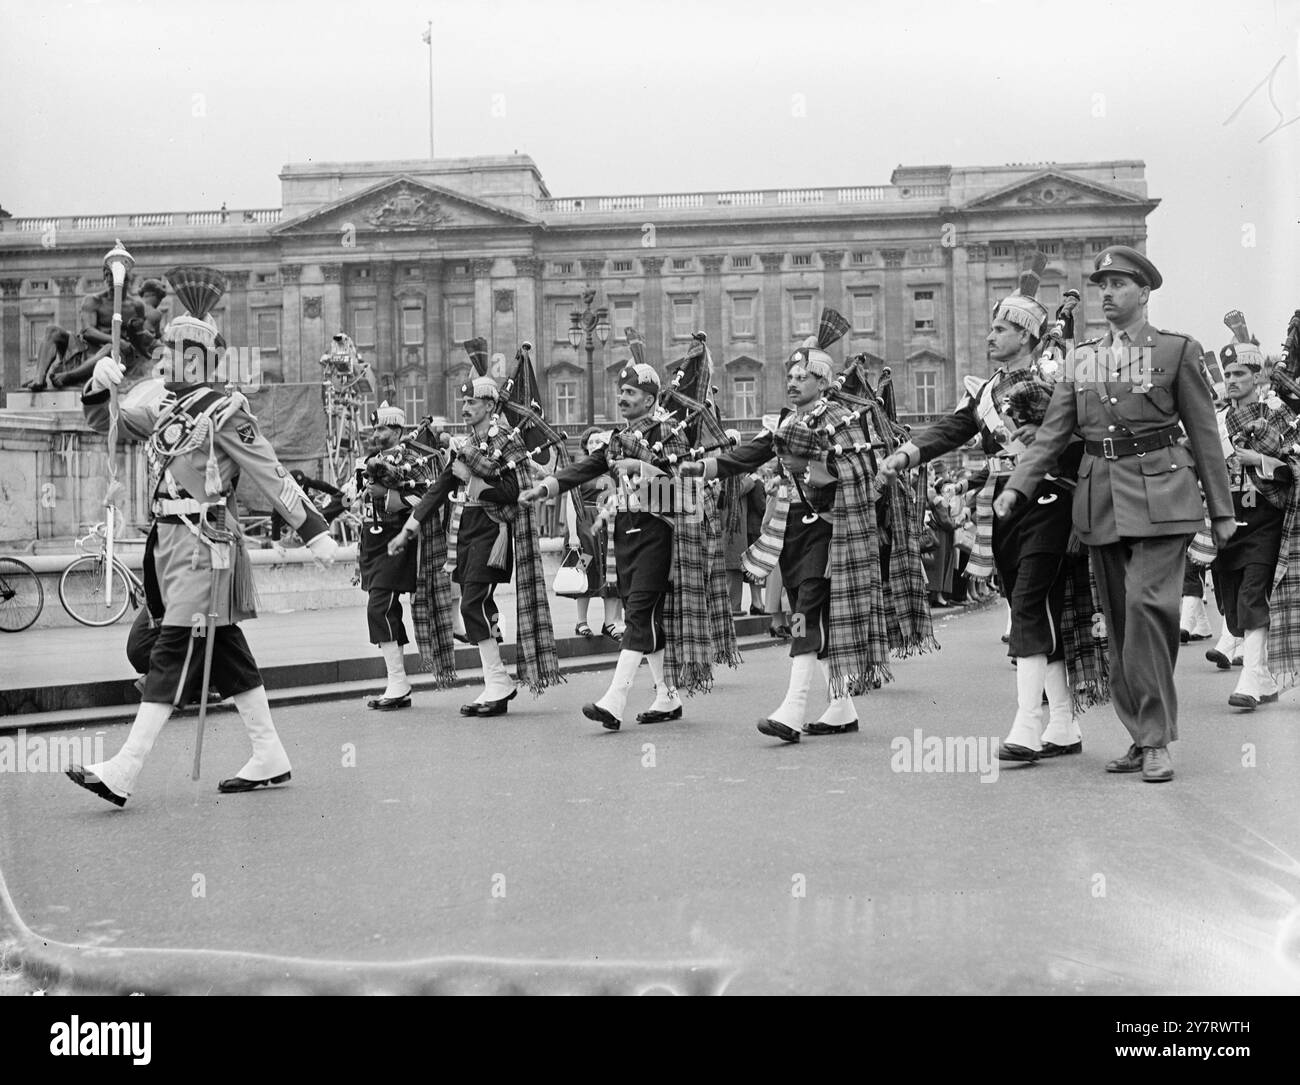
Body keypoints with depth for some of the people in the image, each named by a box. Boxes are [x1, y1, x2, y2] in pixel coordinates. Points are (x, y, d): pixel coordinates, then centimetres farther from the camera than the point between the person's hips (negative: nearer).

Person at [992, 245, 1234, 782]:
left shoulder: (1177, 350, 3)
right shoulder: (1080, 358, 13)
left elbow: (1204, 434, 4)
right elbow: (1053, 432, 9)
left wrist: (1221, 510, 4)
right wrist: (1016, 487, -4)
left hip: (1160, 496, -4)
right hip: (1101, 499, 4)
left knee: (1148, 604, -16)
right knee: (1119, 618, 7)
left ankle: (1156, 740, -6)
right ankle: (1141, 736, 18)